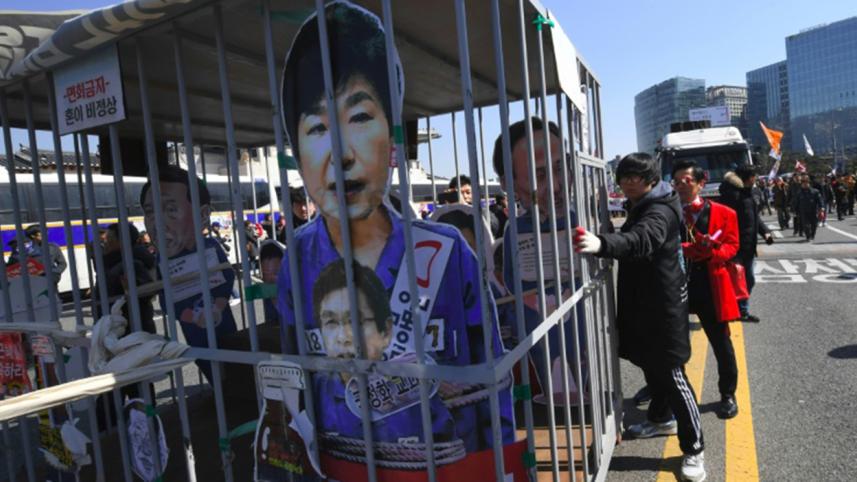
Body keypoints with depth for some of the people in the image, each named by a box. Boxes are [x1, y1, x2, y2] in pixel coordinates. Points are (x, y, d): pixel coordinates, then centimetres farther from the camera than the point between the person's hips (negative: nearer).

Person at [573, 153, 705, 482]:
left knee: (671, 374, -6)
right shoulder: (639, 207, 13)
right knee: (651, 365, 21)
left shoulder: (660, 211, -21)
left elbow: (641, 241, -43)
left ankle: (694, 449, 6)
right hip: (642, 302, 10)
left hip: (663, 304, -9)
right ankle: (662, 418, 41)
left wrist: (601, 244, -61)